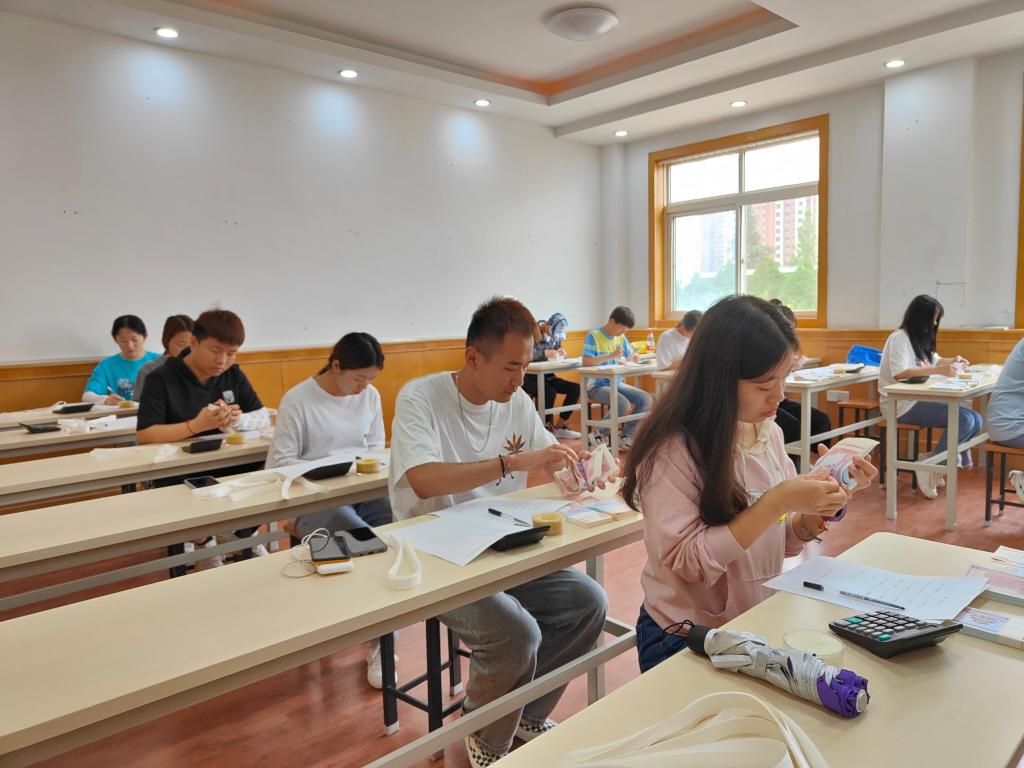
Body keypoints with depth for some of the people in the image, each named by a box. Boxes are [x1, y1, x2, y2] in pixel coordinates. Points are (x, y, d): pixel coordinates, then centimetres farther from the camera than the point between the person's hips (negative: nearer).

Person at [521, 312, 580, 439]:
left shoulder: (555, 335, 6)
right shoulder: (532, 333, -14)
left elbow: (557, 357, 16)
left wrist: (560, 352, -8)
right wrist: (545, 353, -32)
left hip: (547, 376, 7)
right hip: (530, 378, -7)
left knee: (575, 388, -11)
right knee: (550, 392, -34)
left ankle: (559, 426, 0)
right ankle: (548, 427, -14)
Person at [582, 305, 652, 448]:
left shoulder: (621, 338, 10)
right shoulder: (594, 336, -11)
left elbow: (629, 357, 18)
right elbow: (586, 362, -22)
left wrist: (634, 357, -7)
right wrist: (611, 356, -25)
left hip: (616, 383, 8)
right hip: (596, 385, -8)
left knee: (646, 399, -9)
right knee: (624, 404, -30)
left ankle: (626, 436, 1)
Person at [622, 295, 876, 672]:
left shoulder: (769, 432, 0)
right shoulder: (672, 450, -19)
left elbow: (785, 541, 7)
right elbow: (688, 560, -23)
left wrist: (813, 515, -14)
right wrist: (776, 502, -26)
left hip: (761, 625, 6)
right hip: (686, 639, -6)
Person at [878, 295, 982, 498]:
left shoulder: (920, 338, 17)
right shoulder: (899, 338, -11)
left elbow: (933, 360, 35)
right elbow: (899, 374, -25)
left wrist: (952, 361, 14)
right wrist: (938, 371, -28)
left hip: (919, 399, 9)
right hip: (902, 404, -9)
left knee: (975, 419, -7)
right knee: (964, 420, -21)